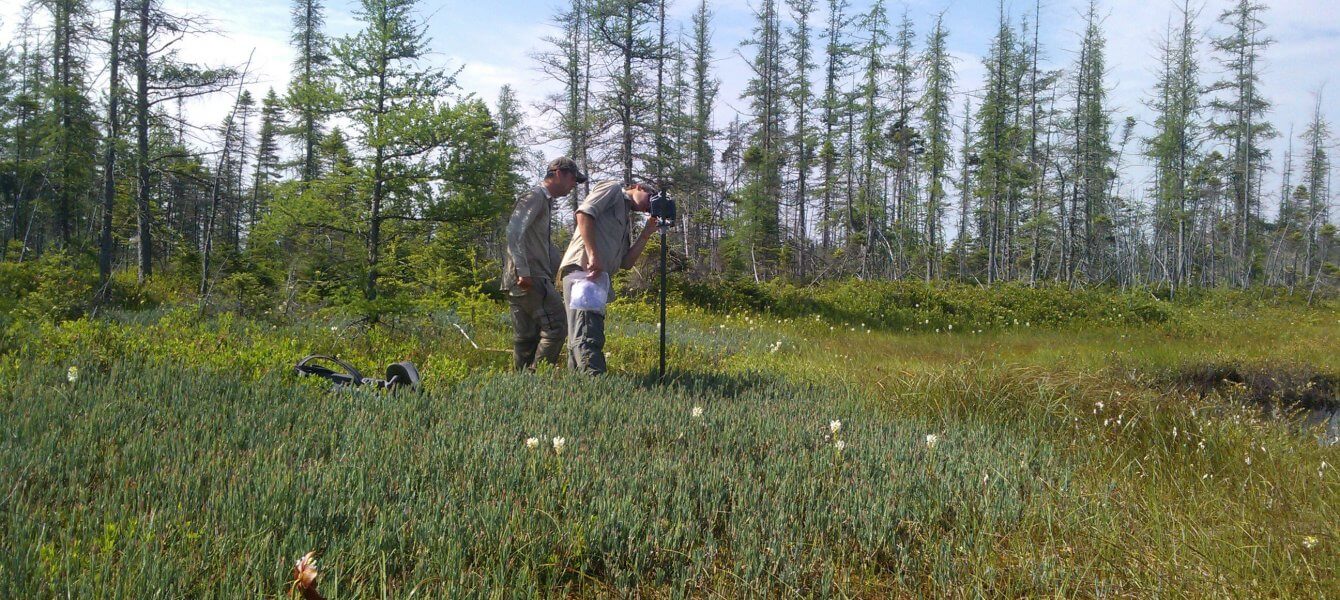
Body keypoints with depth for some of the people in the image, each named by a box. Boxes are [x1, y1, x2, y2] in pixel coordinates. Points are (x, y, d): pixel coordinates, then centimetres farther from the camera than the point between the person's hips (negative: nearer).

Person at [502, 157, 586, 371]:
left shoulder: (546, 201, 25)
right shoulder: (535, 196, -6)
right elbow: (514, 231, -19)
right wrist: (523, 271, -22)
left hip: (521, 282, 10)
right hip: (529, 279, -10)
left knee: (526, 337, 9)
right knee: (556, 327, -13)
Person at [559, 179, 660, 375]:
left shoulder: (626, 222, 31)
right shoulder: (613, 189, 8)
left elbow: (626, 262, 23)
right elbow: (584, 213, -9)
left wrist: (646, 234, 16)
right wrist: (593, 255, -17)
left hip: (598, 277, 10)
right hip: (582, 268, -10)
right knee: (587, 336, -19)